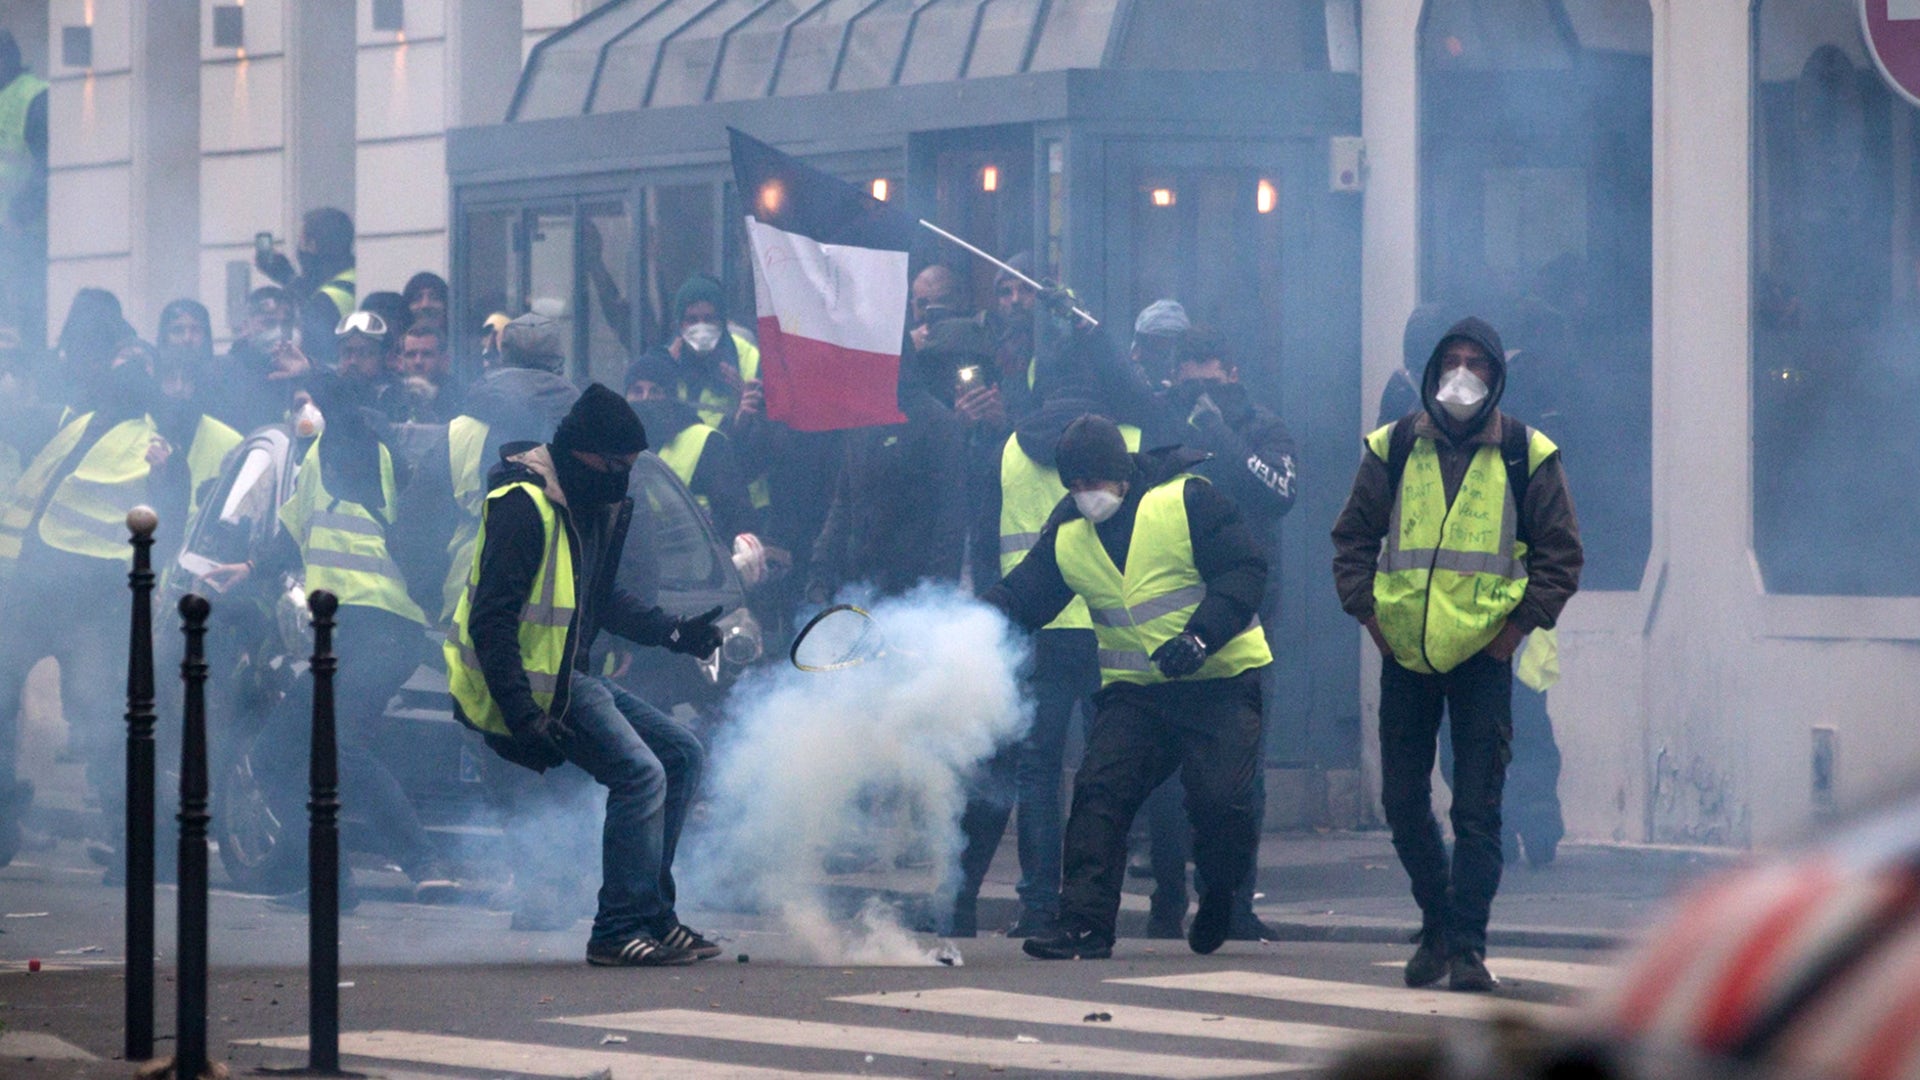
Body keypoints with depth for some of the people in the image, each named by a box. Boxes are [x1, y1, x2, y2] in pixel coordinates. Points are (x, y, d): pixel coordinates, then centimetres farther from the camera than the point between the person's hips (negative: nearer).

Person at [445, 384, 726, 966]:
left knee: (683, 756, 11)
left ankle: (650, 914, 14)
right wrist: (523, 716, -28)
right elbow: (491, 622, -23)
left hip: (571, 676, 10)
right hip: (530, 684, -10)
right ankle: (620, 932, -12)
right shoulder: (523, 507, -19)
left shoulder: (597, 505, 12)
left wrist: (674, 632, 12)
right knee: (640, 773, -19)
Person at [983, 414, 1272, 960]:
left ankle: (1219, 894, 13)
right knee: (1099, 789, -12)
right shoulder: (1067, 535, 7)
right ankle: (1084, 921, -10)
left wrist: (1201, 635, -24)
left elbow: (1246, 568, -13)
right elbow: (1018, 599, 8)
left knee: (1219, 798, -17)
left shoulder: (1187, 500, -10)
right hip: (1135, 688, 5)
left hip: (1222, 678, -5)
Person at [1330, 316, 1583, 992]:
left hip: (1484, 655, -2)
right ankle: (1438, 925, 23)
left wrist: (1522, 624, -3)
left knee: (1477, 809, -7)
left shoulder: (1525, 455, 3)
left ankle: (1468, 946, -5)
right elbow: (1353, 538, 14)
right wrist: (1366, 611, 2)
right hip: (1404, 654, 2)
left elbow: (1561, 554, 6)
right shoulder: (1393, 448, 7)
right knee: (1403, 803, 6)